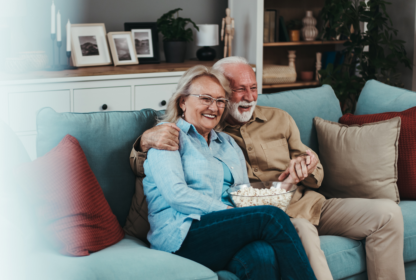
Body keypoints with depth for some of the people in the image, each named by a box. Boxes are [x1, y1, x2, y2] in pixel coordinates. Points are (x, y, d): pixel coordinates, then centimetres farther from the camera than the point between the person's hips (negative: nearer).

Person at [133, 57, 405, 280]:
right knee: (301, 231, -41)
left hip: (307, 204, 6)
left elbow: (317, 176, 21)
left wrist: (306, 168, -6)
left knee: (388, 213, -12)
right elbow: (140, 167, 0)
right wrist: (147, 140, -25)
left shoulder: (279, 119, 19)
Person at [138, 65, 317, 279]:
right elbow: (176, 193, -8)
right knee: (271, 216, -27)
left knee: (264, 256, -34)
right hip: (181, 237, -5)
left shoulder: (229, 144, 29)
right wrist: (228, 211, -15)